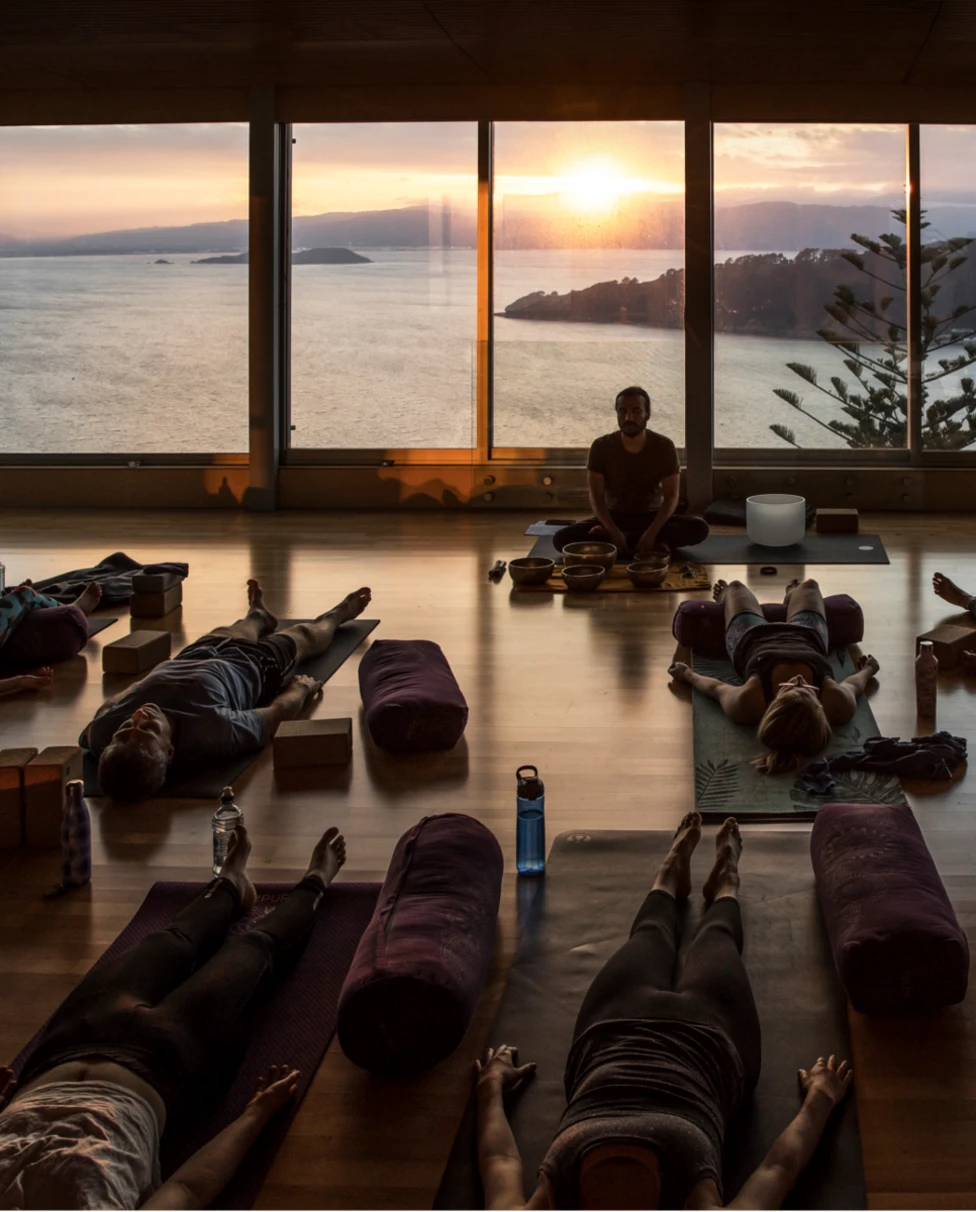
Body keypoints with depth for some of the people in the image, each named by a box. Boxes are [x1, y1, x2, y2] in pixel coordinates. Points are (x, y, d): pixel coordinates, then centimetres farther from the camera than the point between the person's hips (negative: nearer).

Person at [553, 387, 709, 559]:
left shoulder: (664, 446, -10)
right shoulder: (601, 447, -11)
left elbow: (671, 497, -14)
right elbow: (596, 497, -13)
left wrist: (651, 533, -31)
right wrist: (614, 532, -30)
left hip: (652, 517, 1)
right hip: (614, 518, -1)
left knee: (699, 528, -29)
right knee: (561, 538, -27)